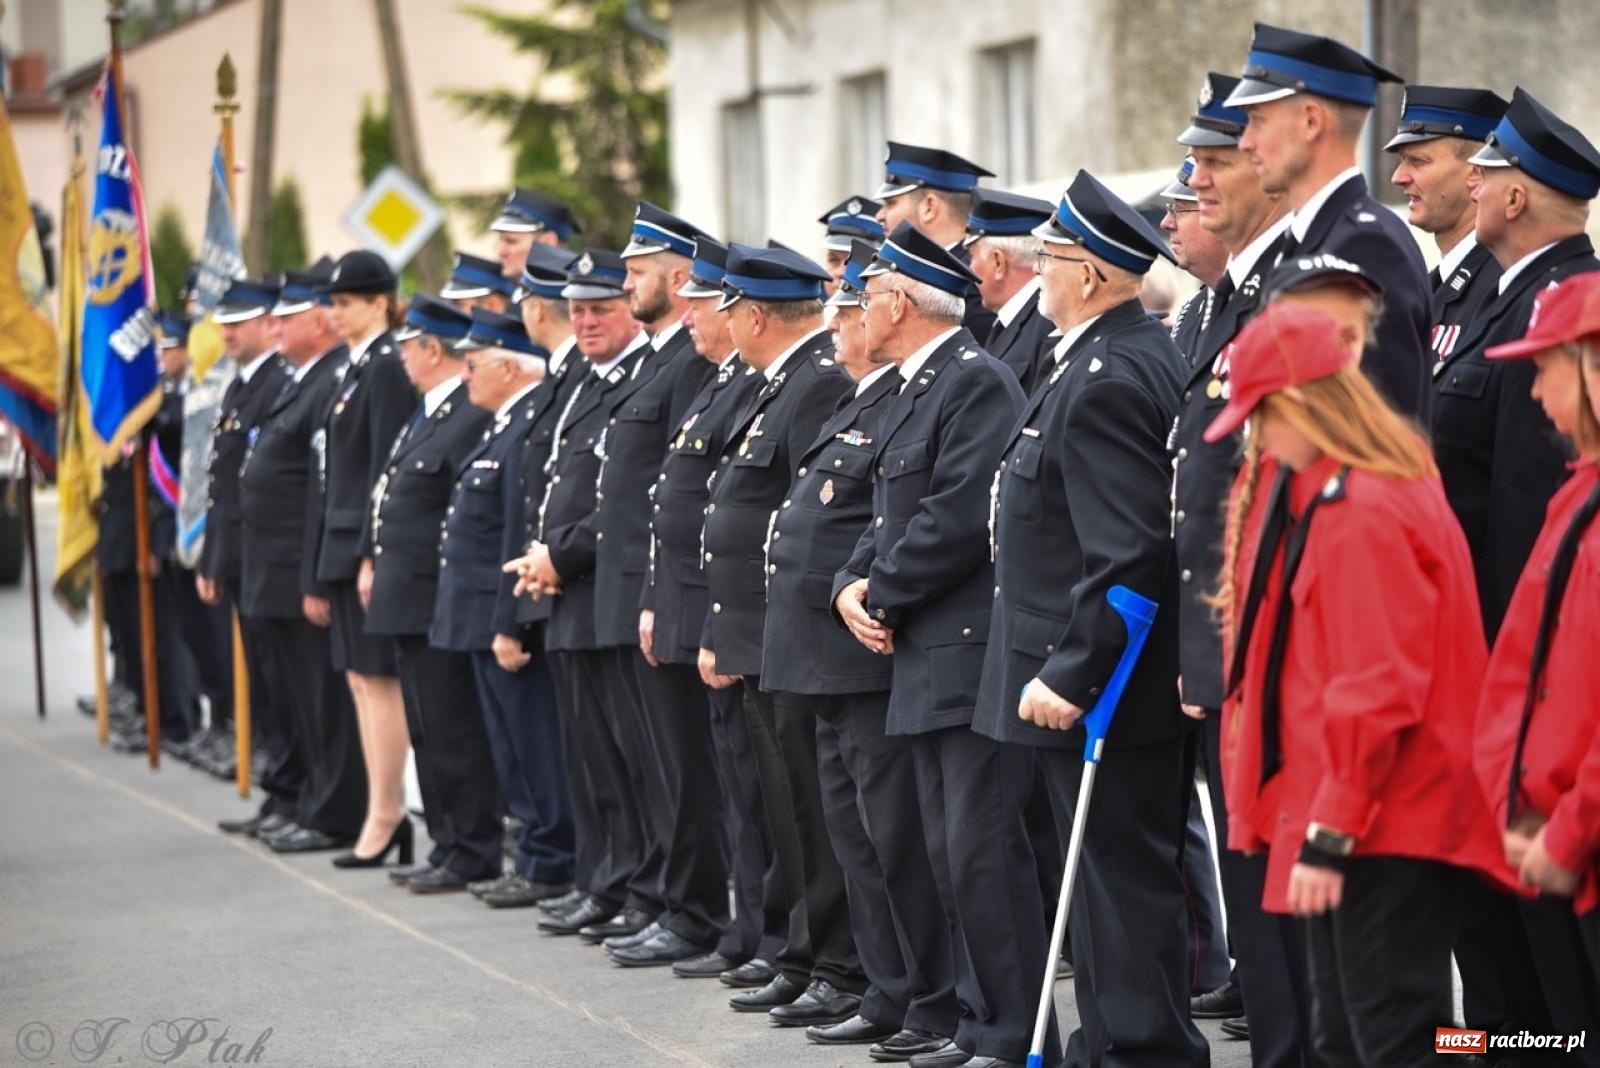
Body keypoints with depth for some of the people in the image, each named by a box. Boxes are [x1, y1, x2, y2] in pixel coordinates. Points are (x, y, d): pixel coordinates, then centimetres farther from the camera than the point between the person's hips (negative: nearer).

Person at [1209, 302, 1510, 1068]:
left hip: (1381, 829, -10)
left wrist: (1330, 833, -20)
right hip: (1350, 814, 10)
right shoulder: (1329, 494, 12)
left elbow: (1375, 693, -23)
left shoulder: (1363, 515, -20)